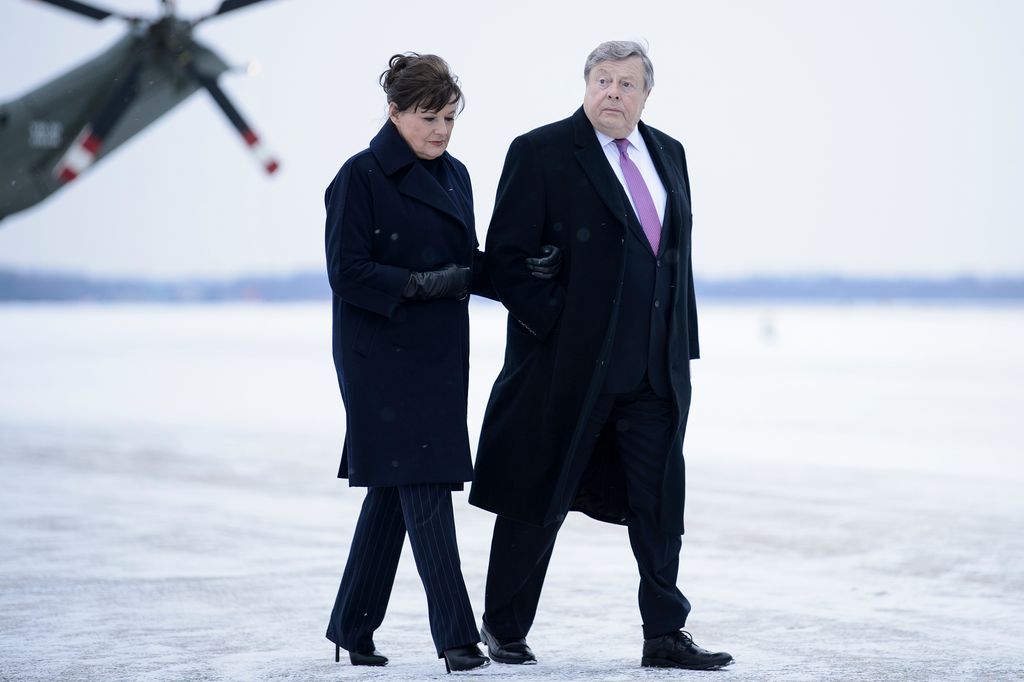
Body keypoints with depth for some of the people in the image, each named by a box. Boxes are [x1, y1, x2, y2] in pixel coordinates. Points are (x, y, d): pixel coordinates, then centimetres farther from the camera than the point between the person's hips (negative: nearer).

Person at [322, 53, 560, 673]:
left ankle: (353, 629, 22)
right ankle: (457, 637, -6)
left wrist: (525, 270, -2)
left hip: (439, 356, 7)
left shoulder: (454, 175, 12)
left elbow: (469, 265, 15)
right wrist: (423, 284, -23)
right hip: (382, 359, -7)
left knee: (394, 488, 12)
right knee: (423, 490, -9)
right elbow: (348, 273, -14)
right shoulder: (362, 177, -9)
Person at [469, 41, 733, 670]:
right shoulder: (541, 152, -6)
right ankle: (504, 630, 20)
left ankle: (665, 636, 12)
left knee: (660, 503, 5)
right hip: (570, 360, -5)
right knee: (539, 501, 5)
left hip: (656, 366, 5)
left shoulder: (668, 154, 13)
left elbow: (680, 255, 17)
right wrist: (555, 325, -15)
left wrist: (683, 344, 11)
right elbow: (506, 255, -8)